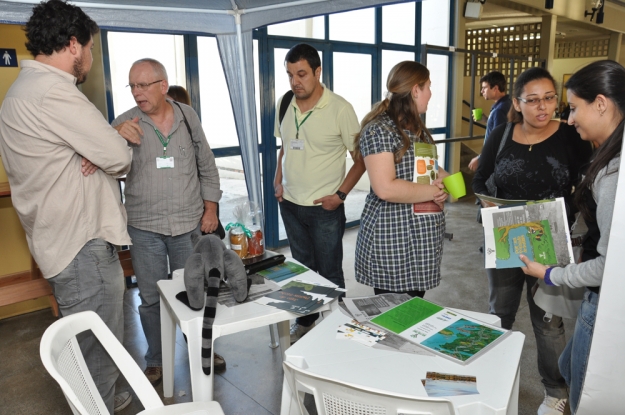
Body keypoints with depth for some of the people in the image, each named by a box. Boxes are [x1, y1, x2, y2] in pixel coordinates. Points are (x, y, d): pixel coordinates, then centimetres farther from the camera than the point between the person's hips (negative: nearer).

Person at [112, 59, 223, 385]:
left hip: (190, 224, 1)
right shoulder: (124, 123, -5)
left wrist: (210, 209, 3)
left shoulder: (188, 116, 1)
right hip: (145, 228, -1)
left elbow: (207, 166, 6)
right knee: (151, 298, 10)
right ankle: (155, 361, 30)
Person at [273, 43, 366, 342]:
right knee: (301, 267, 20)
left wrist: (340, 194, -15)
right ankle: (304, 322, 37)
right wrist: (278, 180, 6)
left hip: (325, 208, -5)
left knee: (329, 273, 6)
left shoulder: (340, 109, -14)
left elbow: (361, 158, -10)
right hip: (290, 204, 6)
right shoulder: (284, 104, 2)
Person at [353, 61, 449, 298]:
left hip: (421, 237, 9)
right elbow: (385, 188, -26)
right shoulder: (380, 129, -16)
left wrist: (443, 177, 0)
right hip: (393, 241, -9)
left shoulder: (415, 128, 13)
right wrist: (434, 191, -14)